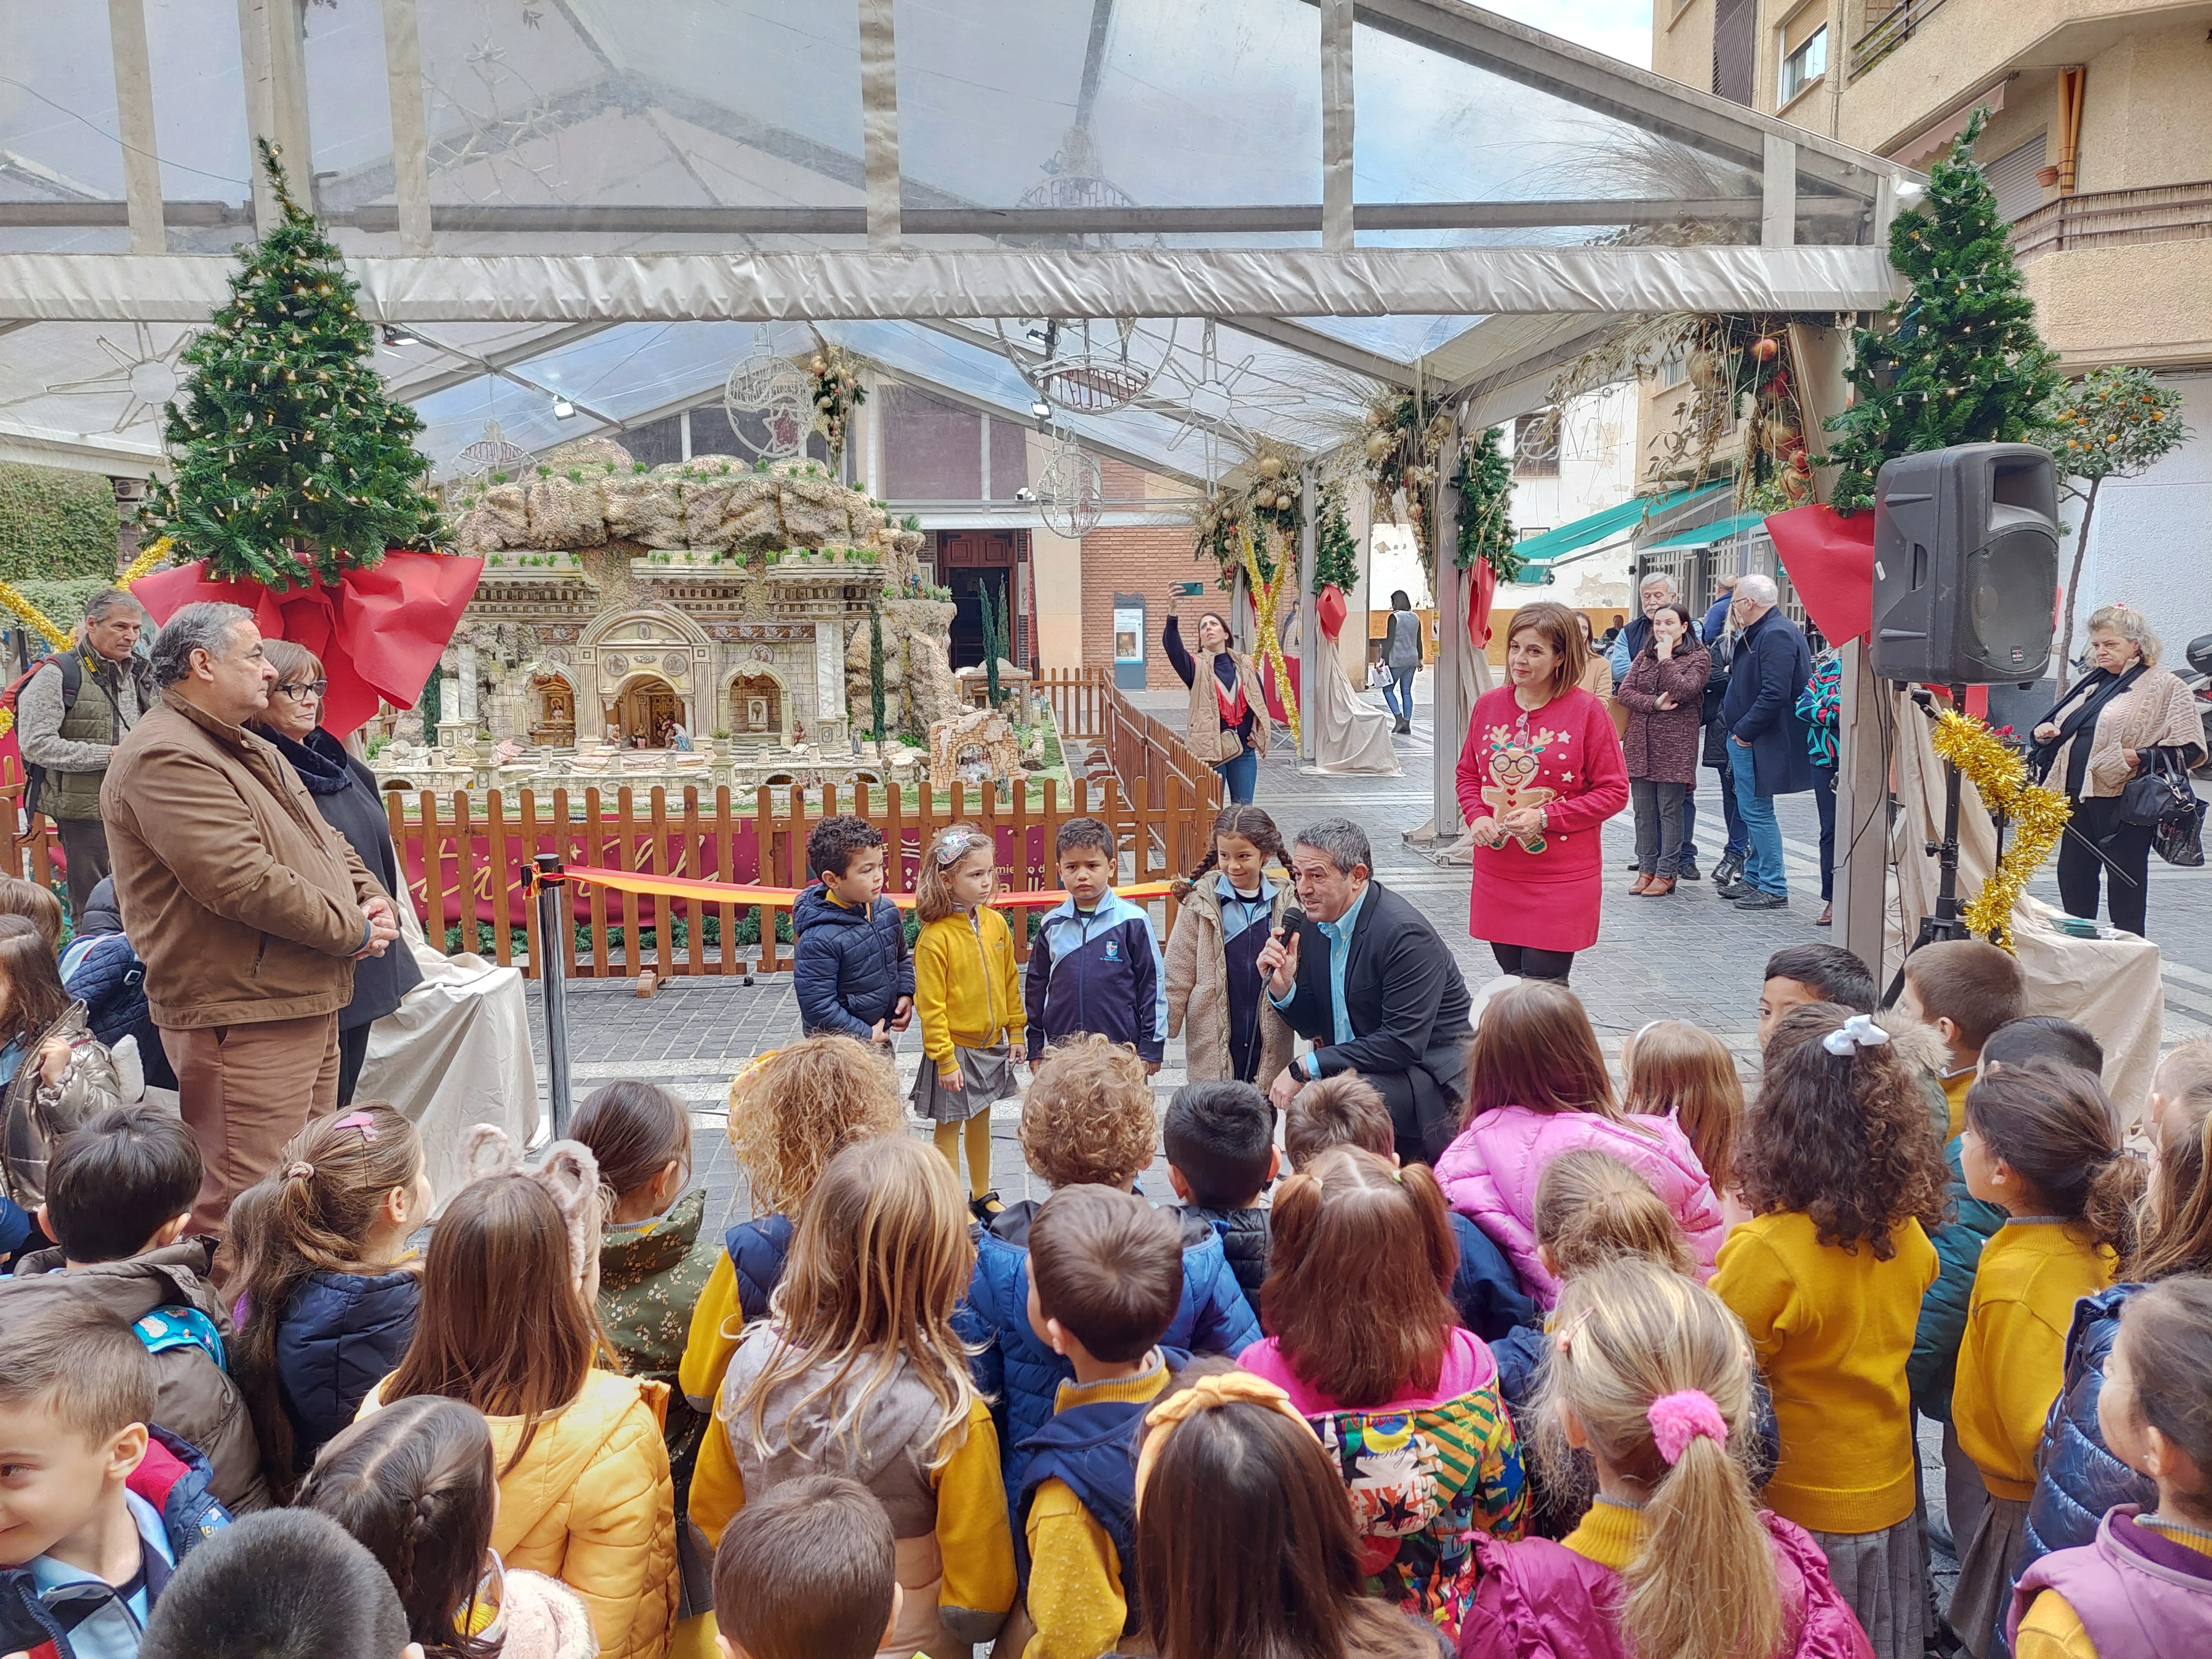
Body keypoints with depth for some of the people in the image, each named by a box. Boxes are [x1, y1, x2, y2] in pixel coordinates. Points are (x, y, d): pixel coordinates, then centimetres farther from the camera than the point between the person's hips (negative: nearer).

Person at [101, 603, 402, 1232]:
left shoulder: (253, 751, 19)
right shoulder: (166, 760, -16)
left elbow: (326, 842, 22)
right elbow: (243, 882, -24)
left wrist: (373, 903, 1)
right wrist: (352, 931, -13)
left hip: (307, 1004, 11)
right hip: (242, 1020, -10)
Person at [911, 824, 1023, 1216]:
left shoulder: (996, 924, -1)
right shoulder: (935, 937, -20)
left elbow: (1010, 982, 10)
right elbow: (931, 1005, -17)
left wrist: (1015, 1032, 10)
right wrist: (945, 1059, -17)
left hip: (992, 1044, 6)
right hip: (955, 1050, -6)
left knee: (981, 1122, 20)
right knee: (950, 1127, 7)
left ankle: (983, 1195, 35)